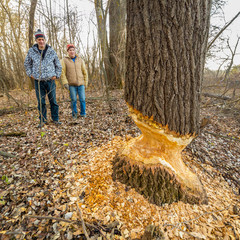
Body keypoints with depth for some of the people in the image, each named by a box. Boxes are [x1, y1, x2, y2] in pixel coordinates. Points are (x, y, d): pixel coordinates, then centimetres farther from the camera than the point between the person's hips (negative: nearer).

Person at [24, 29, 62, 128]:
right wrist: (30, 74, 8)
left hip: (50, 80, 0)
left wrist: (56, 75, 4)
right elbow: (27, 64, 18)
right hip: (38, 81, 1)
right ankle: (43, 120, 15)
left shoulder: (52, 51, 3)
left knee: (53, 101, 2)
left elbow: (58, 65, 13)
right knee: (41, 102, 4)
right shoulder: (31, 51, 4)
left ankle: (55, 119, 13)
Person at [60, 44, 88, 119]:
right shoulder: (64, 60, 4)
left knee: (82, 99, -1)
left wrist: (86, 83, 8)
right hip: (72, 84, -1)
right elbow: (62, 73, 0)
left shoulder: (80, 60, 10)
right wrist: (65, 83, -10)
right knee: (73, 100, -1)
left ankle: (83, 114, 14)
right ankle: (74, 114, 14)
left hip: (81, 84, 2)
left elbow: (84, 72, 12)